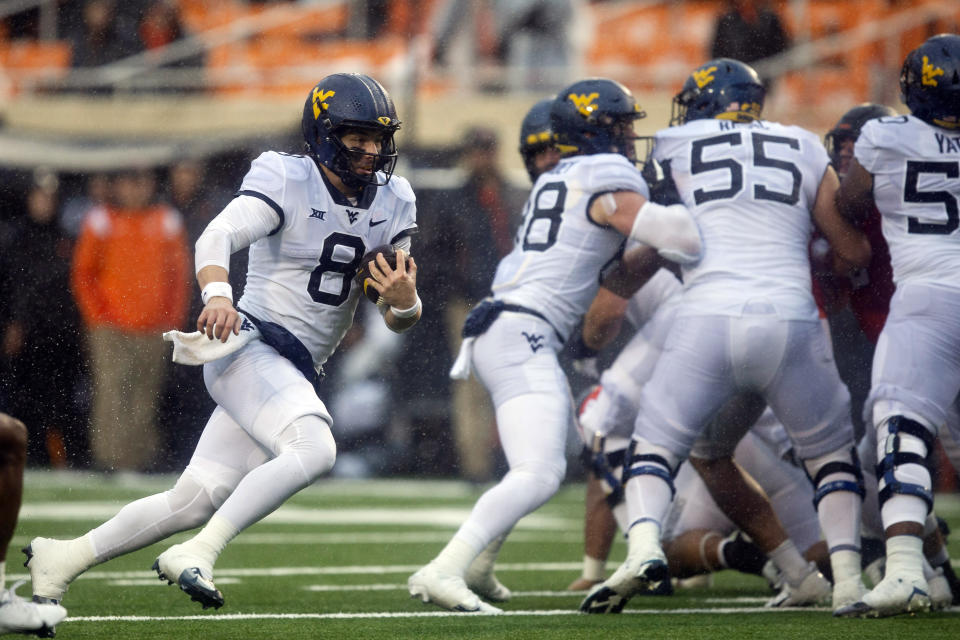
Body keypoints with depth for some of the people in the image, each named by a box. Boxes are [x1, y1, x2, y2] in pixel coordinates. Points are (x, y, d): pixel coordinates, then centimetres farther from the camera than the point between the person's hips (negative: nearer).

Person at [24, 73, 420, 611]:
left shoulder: (391, 204, 11)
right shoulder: (286, 183, -8)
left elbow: (401, 319, 11)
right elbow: (217, 238, -24)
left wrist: (404, 302, -15)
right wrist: (217, 294, -45)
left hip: (296, 373, 7)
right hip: (252, 346, -7)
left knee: (192, 503, 4)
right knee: (314, 448, -32)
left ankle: (61, 561, 17)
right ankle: (195, 556, -30)